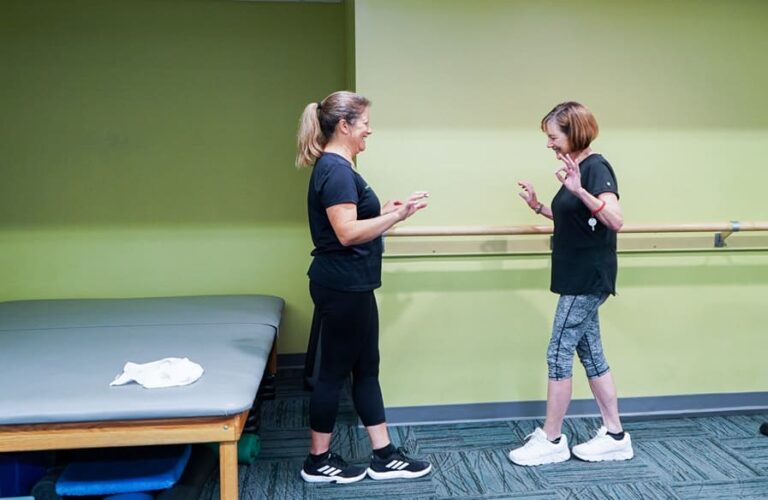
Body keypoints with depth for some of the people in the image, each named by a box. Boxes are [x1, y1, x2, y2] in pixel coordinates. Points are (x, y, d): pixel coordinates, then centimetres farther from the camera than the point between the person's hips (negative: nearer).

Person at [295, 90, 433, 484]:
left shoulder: (336, 167, 14)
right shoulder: (336, 169, -17)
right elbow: (347, 233, -24)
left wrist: (384, 212, 13)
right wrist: (397, 216, -22)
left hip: (349, 285, 10)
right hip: (343, 286, -10)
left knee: (366, 368, 13)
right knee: (335, 371, 2)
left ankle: (383, 457, 23)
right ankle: (318, 461, 19)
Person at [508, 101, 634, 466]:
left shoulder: (596, 168, -15)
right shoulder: (576, 168, 13)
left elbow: (615, 220, -29)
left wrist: (580, 191, -41)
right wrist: (538, 206, 13)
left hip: (588, 279, -10)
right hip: (579, 278, 10)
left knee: (559, 354, -3)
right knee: (590, 354, 13)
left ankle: (551, 440, 9)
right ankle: (615, 436, 22)